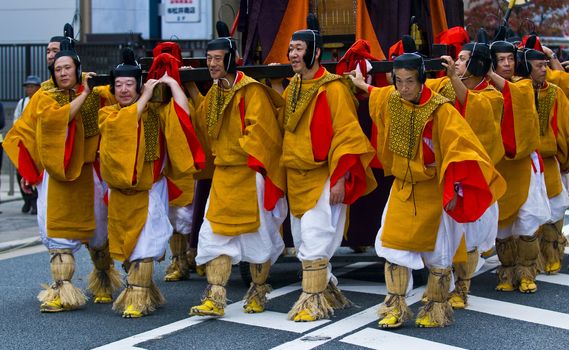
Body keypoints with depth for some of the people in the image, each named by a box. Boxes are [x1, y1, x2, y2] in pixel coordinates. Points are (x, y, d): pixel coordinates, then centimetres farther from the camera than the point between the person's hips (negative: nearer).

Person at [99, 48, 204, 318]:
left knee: (145, 242, -10)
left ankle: (138, 298, -7)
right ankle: (139, 289, 26)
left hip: (150, 188, -3)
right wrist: (145, 97, -16)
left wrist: (171, 83, -10)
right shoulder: (107, 114, 2)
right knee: (125, 243, 10)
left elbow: (182, 114, -17)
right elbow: (124, 122, -20)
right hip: (120, 189, 3)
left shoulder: (154, 111, -1)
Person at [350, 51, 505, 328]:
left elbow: (458, 149, -21)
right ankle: (395, 307, 11)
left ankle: (437, 310, 18)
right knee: (393, 245, 1)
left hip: (433, 191, -5)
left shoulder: (440, 110, -21)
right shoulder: (390, 100, -4)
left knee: (436, 251, 3)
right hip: (402, 188, 5)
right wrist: (362, 85, 38)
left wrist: (453, 189, -24)